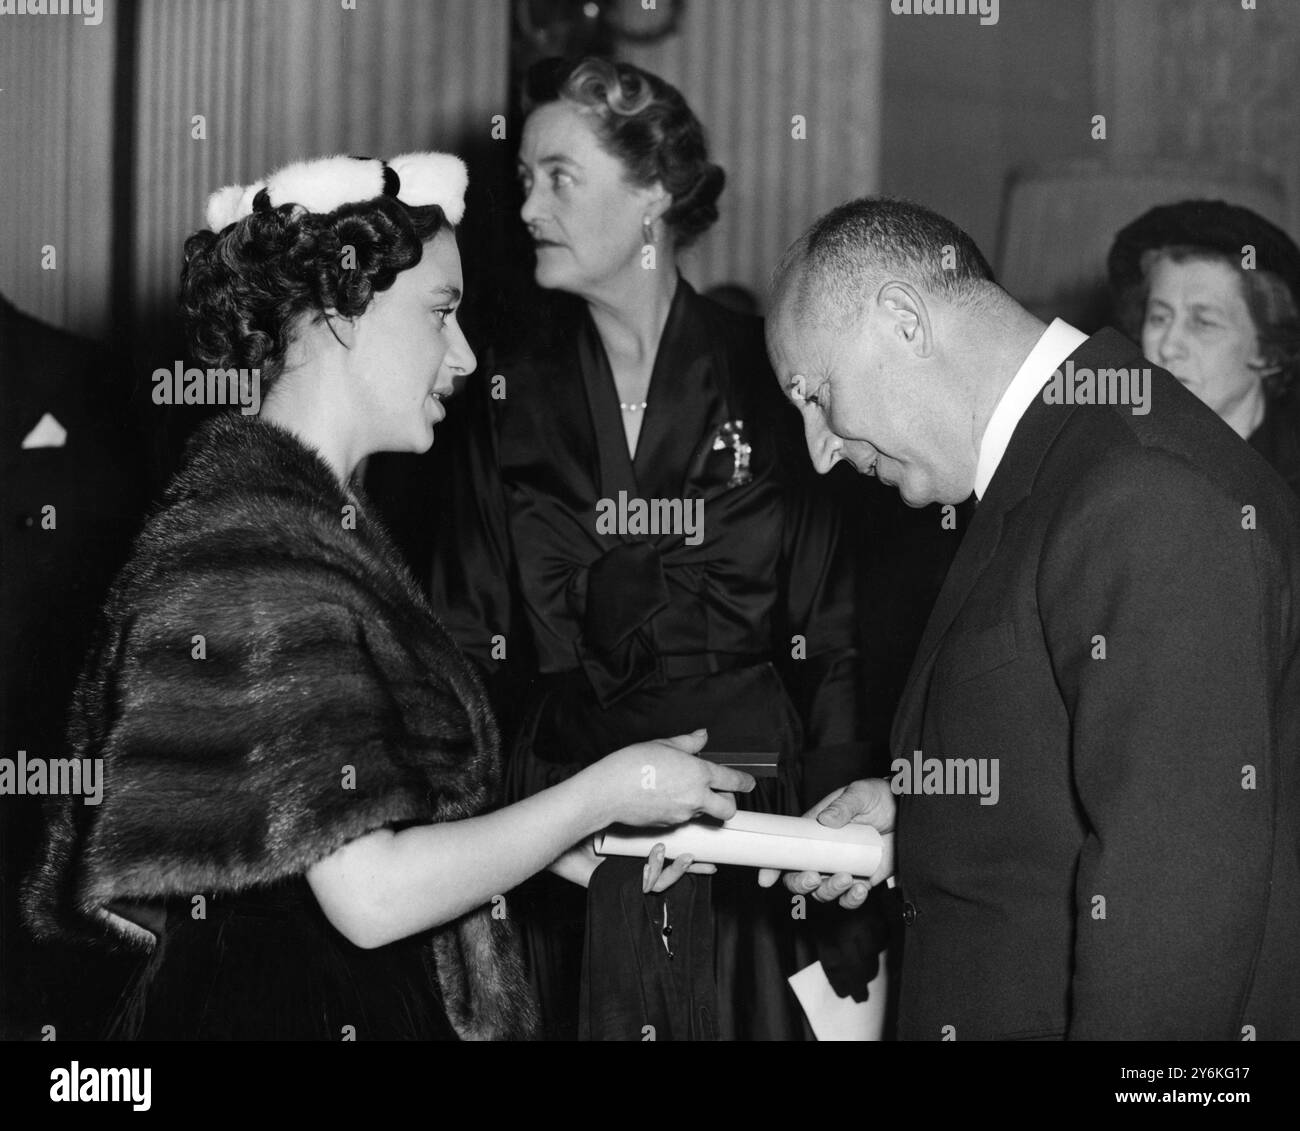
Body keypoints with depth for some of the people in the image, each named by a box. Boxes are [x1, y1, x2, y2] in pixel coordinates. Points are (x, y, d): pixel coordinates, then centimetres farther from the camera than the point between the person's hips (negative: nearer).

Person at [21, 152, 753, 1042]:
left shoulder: (315, 519, 11)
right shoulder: (253, 558, -20)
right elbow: (372, 896, -23)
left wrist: (584, 840, 6)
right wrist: (605, 793, -13)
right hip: (290, 1011, -10)